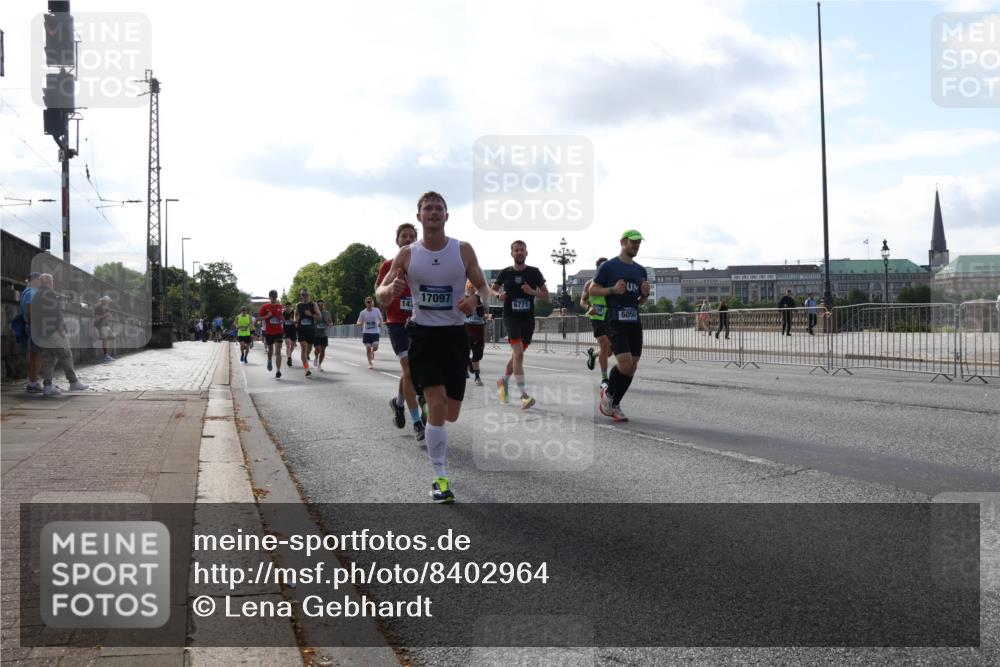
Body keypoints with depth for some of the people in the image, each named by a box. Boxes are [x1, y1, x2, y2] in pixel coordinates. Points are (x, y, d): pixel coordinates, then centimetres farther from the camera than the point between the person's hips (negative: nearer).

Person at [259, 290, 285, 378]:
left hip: (278, 332, 0)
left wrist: (282, 320, -2)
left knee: (278, 351, -10)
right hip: (269, 332, 0)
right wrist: (267, 316, -16)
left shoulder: (280, 307, 6)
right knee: (270, 350, 16)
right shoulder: (265, 307, -2)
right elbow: (258, 319, -2)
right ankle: (269, 361, 49)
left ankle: (278, 371, -13)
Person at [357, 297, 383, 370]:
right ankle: (370, 363, 11)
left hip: (375, 332, 0)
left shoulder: (377, 311, -2)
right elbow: (358, 322, 5)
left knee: (375, 347, -10)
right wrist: (361, 323, -18)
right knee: (368, 348, -2)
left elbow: (380, 318, 16)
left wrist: (380, 323, -4)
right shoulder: (363, 313, -3)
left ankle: (372, 352, 29)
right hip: (366, 332, 0)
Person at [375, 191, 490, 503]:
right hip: (423, 334, -1)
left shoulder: (463, 250, 0)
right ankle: (440, 477, -7)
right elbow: (381, 296, 3)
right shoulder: (407, 254, 0)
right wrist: (389, 290, -22)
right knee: (437, 403, -17)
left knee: (451, 413, 6)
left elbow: (484, 288, 6)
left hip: (455, 334, 2)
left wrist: (475, 300, -19)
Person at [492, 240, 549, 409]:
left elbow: (546, 295, 6)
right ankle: (524, 395, -22)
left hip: (528, 318, 3)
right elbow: (493, 289, 15)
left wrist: (533, 292, -13)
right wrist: (499, 295, -7)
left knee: (517, 354, 14)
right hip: (511, 317, -3)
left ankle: (504, 381, 40)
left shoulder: (534, 272, 3)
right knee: (518, 353, -18)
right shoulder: (505, 273, 1)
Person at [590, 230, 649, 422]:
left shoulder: (640, 270, 16)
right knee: (624, 363, -17)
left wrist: (645, 294, 0)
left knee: (631, 368, 3)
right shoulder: (609, 266, -2)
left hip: (635, 322, 6)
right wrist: (613, 290, -15)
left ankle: (614, 405, 16)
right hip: (616, 322, -6)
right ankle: (608, 393, 9)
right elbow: (592, 289, 0)